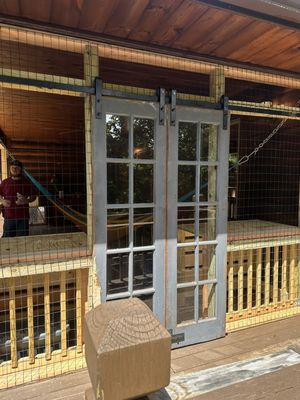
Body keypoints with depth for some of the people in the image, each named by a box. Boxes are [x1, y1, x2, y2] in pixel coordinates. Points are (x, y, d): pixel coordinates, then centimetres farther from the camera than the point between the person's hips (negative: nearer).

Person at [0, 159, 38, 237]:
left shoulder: (26, 182, 3)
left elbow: (34, 195, 6)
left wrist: (26, 201, -13)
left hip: (23, 217, -2)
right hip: (9, 216, 2)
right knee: (7, 237, 6)